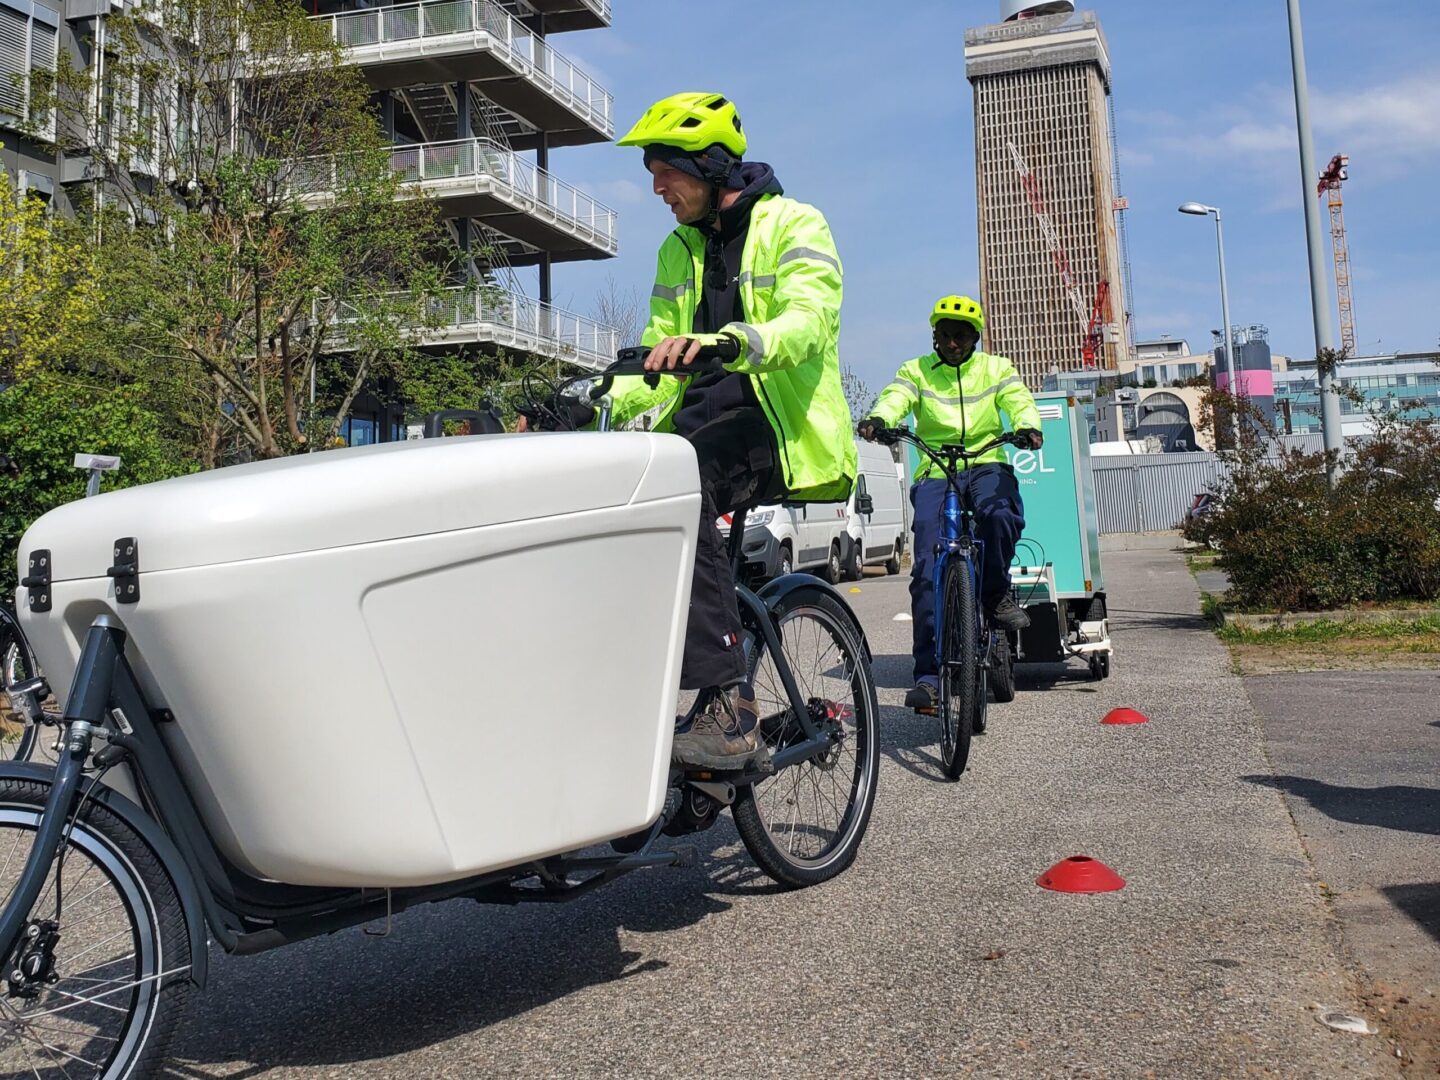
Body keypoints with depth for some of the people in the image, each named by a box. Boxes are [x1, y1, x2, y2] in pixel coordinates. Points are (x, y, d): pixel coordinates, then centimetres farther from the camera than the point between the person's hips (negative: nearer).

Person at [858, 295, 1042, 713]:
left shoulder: (995, 368, 14)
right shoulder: (916, 370, 12)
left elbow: (1018, 399, -5)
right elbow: (896, 396, -8)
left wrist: (1027, 425, -30)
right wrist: (878, 418, -33)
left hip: (986, 465, 0)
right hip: (934, 473, 0)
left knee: (1001, 514, -36)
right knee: (928, 569, -16)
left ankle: (995, 592, -6)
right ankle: (928, 674, -14)